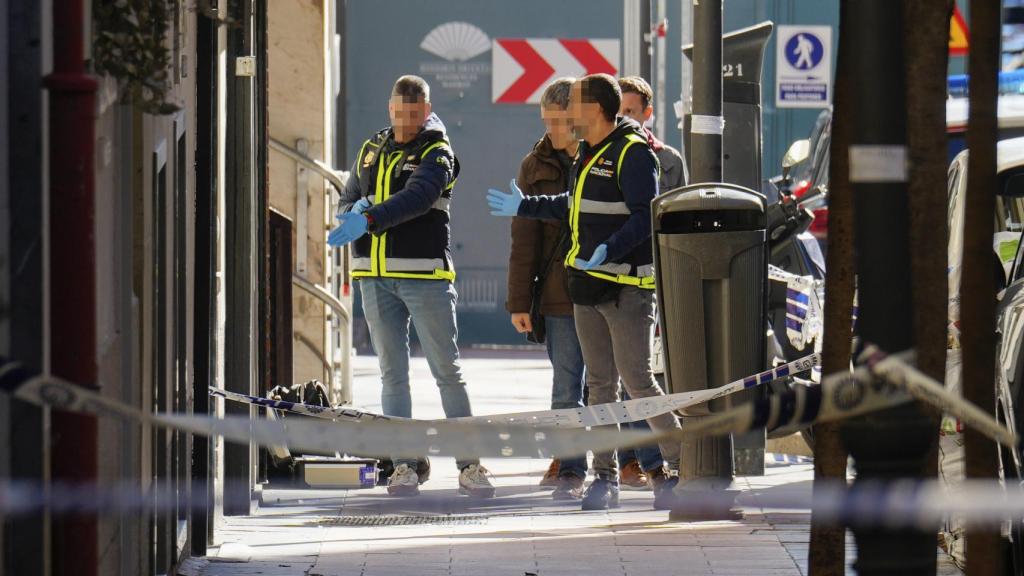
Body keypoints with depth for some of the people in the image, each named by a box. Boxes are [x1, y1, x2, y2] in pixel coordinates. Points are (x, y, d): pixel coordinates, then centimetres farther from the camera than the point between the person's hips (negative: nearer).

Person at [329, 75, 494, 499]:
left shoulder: (437, 154, -4)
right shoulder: (371, 151, 15)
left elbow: (417, 197, -22)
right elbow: (348, 199, 20)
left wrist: (369, 219, -36)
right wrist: (355, 210, -6)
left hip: (425, 275, -5)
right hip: (375, 275, 5)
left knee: (447, 371, -2)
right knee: (393, 373, 5)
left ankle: (469, 464, 0)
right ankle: (404, 465, 8)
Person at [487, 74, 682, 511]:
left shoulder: (633, 153, -13)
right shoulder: (587, 153, 16)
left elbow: (644, 217, -21)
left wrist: (610, 250, -33)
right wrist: (524, 208, 38)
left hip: (627, 286, -9)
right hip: (586, 283, 9)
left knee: (637, 381, -10)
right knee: (599, 384, 9)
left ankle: (679, 464, -1)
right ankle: (605, 476, 13)